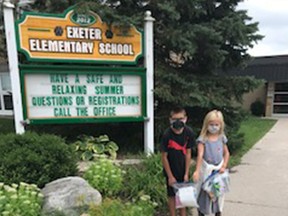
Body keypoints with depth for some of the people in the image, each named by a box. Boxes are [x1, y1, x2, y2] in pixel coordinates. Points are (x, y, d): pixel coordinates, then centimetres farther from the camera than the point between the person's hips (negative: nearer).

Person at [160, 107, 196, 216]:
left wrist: (186, 173, -5)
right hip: (170, 169, -3)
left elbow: (188, 153, -7)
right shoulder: (167, 134, -24)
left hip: (183, 169, 3)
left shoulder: (189, 132, -16)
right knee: (172, 195, 10)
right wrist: (170, 176, -11)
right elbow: (164, 157, -15)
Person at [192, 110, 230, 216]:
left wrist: (224, 166, -5)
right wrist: (197, 170, -34)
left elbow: (226, 153, 8)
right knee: (204, 192, 8)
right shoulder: (203, 139, -14)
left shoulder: (222, 138, -1)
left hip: (219, 169, 3)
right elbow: (200, 155, -24)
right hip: (206, 169, -3)